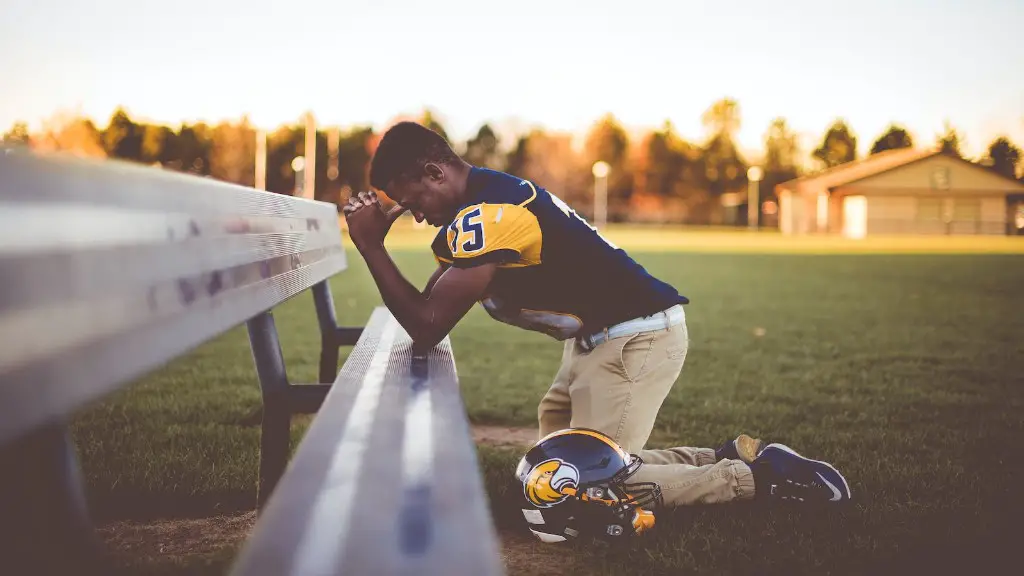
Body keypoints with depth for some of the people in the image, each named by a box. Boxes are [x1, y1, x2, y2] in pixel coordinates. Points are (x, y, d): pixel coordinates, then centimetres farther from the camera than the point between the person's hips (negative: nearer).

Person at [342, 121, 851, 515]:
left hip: (636, 337, -10)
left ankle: (754, 477, 2)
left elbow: (427, 329, -22)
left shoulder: (486, 214, -22)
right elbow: (426, 308, 8)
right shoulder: (481, 200, 8)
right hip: (601, 337, 10)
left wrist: (370, 246, -18)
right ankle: (731, 457, 15)